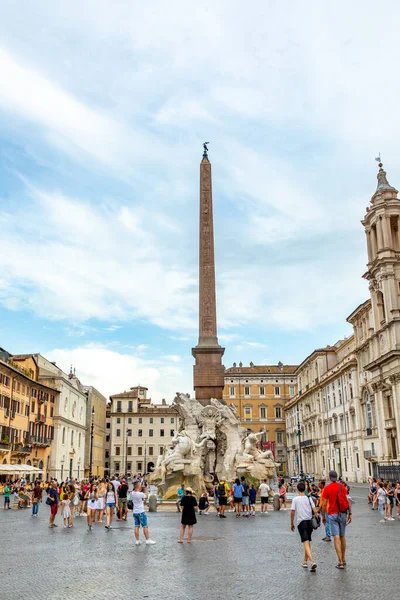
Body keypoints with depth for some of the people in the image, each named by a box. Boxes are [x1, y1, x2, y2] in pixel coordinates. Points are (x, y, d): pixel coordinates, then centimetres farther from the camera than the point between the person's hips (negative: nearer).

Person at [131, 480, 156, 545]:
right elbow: (146, 496, -1)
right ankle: (148, 540, 8)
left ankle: (137, 541, 12)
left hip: (135, 512, 6)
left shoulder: (132, 493, -3)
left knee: (136, 526, 9)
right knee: (145, 526, 3)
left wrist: (141, 490, 11)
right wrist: (146, 489, 8)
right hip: (141, 512, -6)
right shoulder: (140, 494, -20)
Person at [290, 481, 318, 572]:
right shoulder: (309, 498, 4)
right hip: (310, 521, 4)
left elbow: (292, 512, -6)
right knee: (308, 542, 19)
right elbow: (315, 511, -2)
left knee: (306, 543, -9)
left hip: (301, 522, -4)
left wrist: (292, 524, 5)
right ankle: (305, 561, 30)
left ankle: (312, 561, -27)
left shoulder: (295, 499, -4)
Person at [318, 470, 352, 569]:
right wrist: (350, 514, 6)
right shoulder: (342, 486, 0)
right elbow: (347, 501, -1)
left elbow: (324, 504, -4)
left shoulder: (327, 488, -5)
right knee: (342, 537, 16)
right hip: (343, 513, 3)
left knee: (336, 538, -4)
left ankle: (340, 562, -8)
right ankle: (343, 559, 26)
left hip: (332, 514, -3)